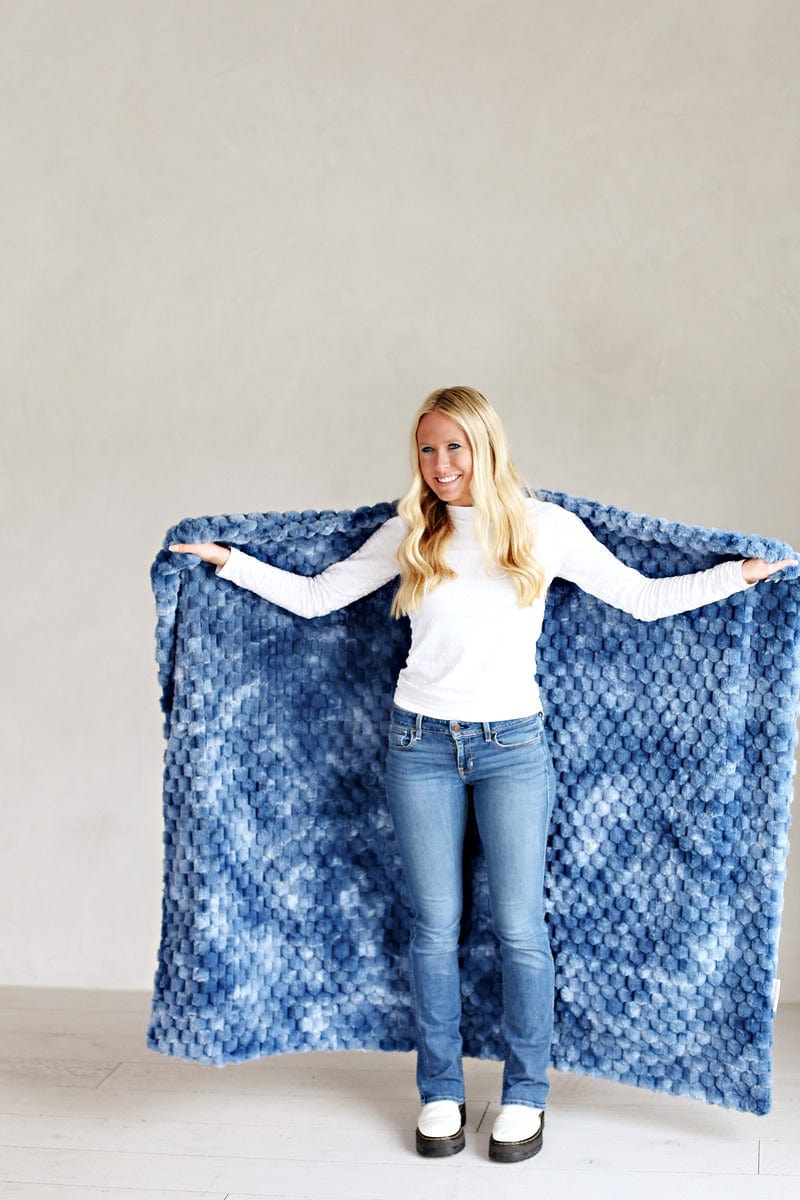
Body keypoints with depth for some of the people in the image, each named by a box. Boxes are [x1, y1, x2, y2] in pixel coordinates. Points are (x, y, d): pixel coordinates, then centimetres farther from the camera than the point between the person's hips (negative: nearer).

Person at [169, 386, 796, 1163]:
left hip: (513, 746, -1)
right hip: (420, 746, 1)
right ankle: (440, 1093, 21)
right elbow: (314, 597, 9)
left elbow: (644, 599, 5)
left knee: (519, 926, 1)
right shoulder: (409, 536, 3)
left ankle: (524, 1095, 18)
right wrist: (229, 561, 4)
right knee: (433, 926, 6)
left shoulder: (545, 527, 0)